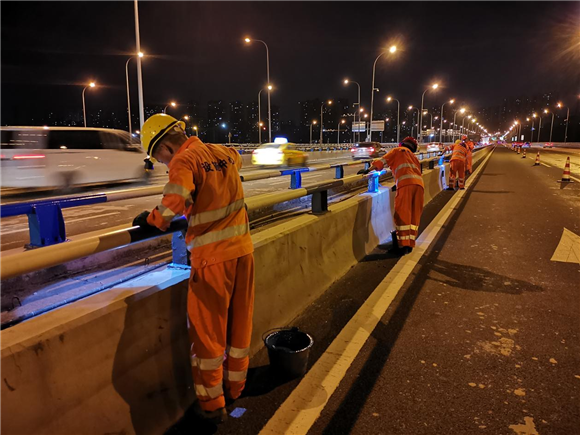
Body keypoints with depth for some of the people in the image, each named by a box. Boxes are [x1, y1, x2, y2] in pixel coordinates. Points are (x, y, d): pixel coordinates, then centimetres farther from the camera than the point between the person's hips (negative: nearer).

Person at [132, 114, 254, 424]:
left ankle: (212, 404, 22)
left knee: (208, 330, 9)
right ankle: (235, 386, 37)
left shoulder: (184, 160, -12)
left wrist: (152, 219, -9)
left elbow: (175, 201, -28)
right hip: (242, 248, 7)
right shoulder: (223, 152, 9)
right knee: (240, 321, 19)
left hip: (212, 256, -7)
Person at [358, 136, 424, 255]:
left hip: (406, 184, -6)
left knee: (402, 215, -5)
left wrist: (368, 170, 10)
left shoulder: (398, 151, 18)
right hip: (419, 183, 6)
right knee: (414, 216, 8)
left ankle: (403, 245, -9)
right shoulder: (413, 156, 34)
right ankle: (410, 244, 10)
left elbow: (382, 161, 7)